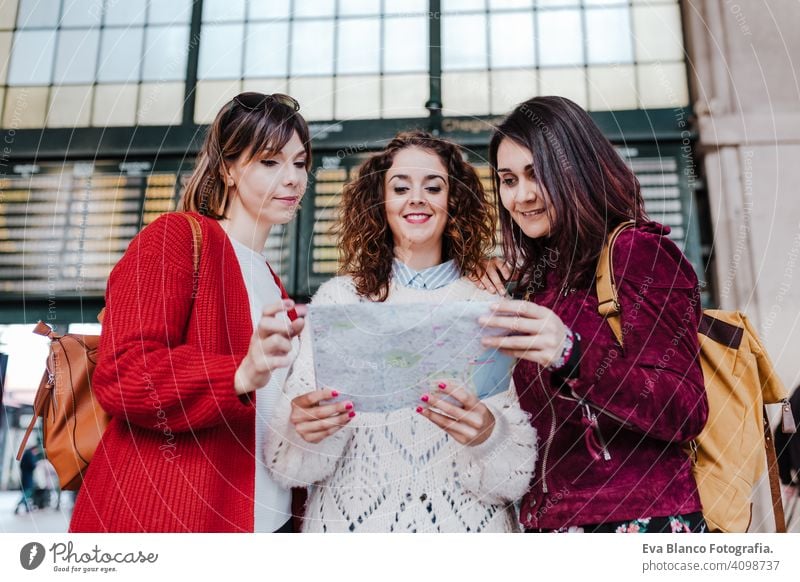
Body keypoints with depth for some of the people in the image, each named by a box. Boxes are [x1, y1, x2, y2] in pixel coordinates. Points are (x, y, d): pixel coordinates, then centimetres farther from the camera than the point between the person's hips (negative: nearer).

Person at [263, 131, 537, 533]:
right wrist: (304, 432, -27)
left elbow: (520, 468, -8)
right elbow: (288, 460, -7)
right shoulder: (336, 299, -5)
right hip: (354, 518, 0)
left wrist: (487, 436, -27)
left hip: (464, 522, 1)